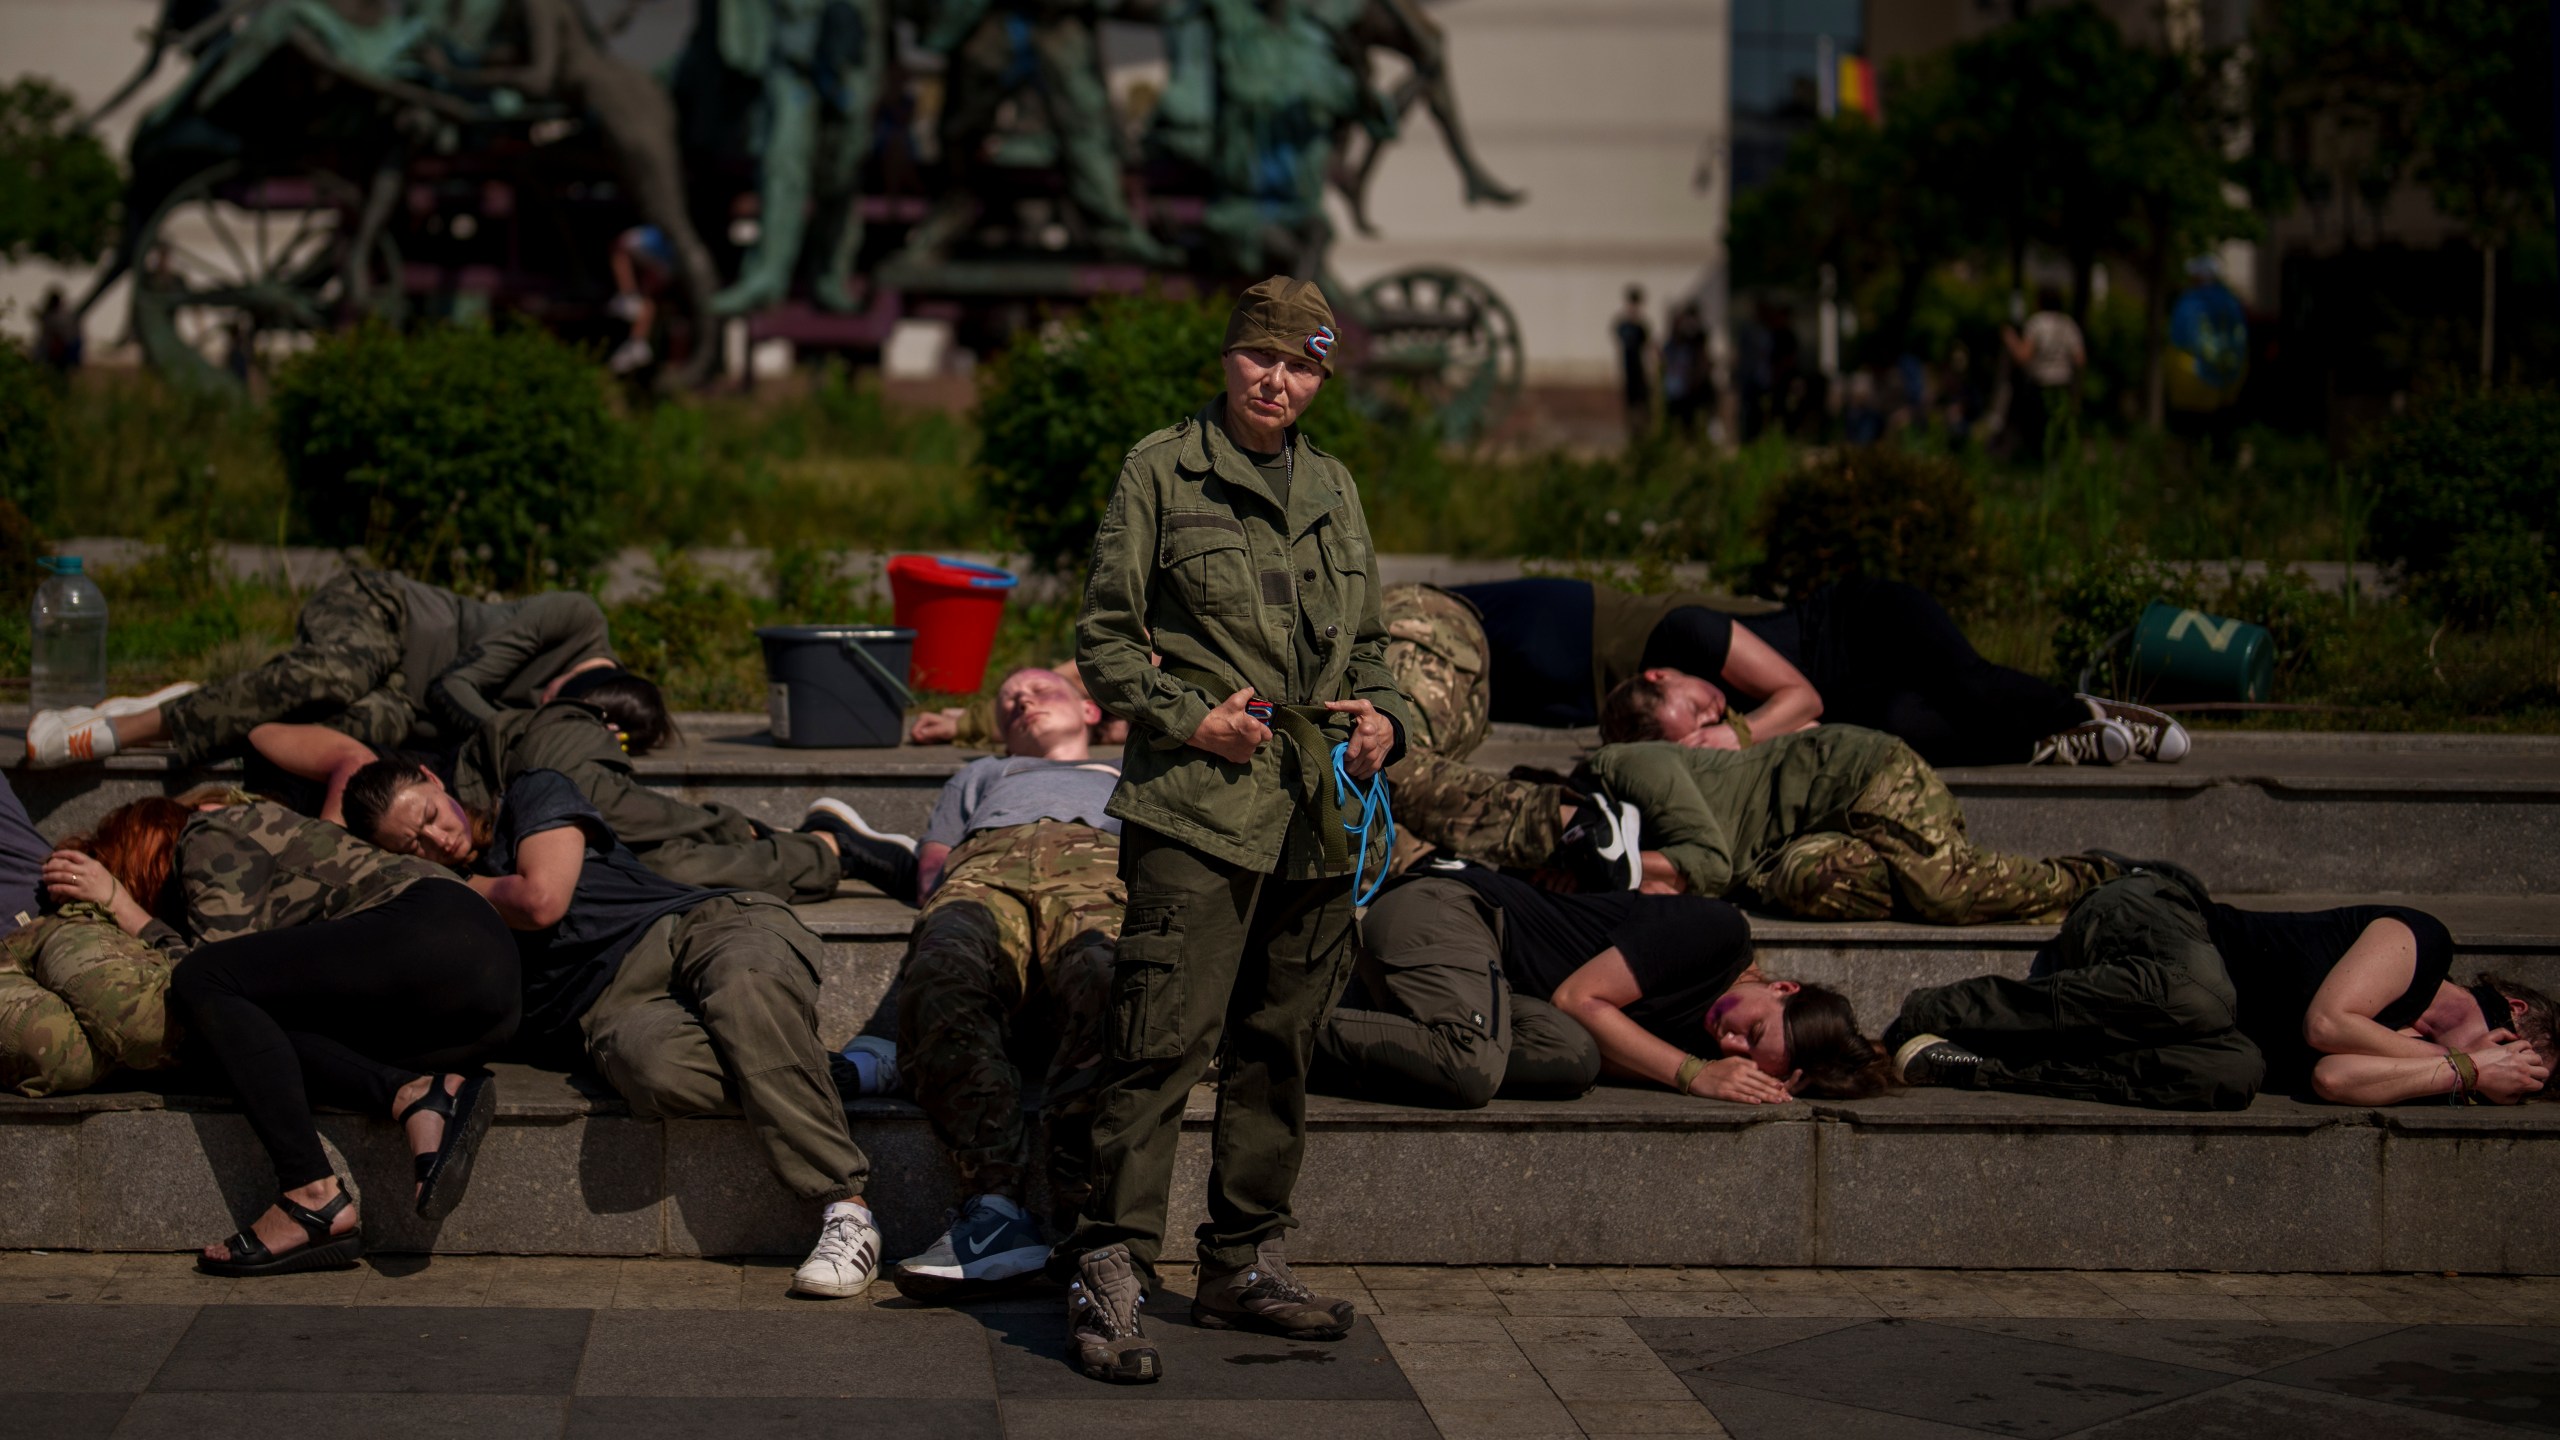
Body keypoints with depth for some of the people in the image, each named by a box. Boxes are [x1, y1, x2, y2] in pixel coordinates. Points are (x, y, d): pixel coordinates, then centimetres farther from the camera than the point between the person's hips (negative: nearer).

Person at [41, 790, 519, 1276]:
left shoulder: (211, 838, 7)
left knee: (204, 981, -13)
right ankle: (417, 1097, -17)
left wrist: (120, 906, 6)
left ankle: (316, 1200, -22)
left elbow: (207, 970, -5)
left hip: (433, 932, -9)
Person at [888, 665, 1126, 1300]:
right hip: (987, 873, 1)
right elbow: (934, 868, 31)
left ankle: (1080, 1217, -50)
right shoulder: (981, 777, 49)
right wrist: (941, 887, 8)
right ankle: (998, 1208, -48)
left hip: (1107, 876, -1)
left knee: (1103, 981, -43)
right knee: (942, 976, -41)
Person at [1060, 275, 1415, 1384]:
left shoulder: (1333, 489, 17)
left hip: (1316, 814, 6)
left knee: (1279, 1043, 11)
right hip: (1197, 805, -6)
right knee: (1163, 1038, -12)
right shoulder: (1161, 471, 1)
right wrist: (1186, 714, -12)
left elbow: (1366, 642, 25)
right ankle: (1110, 1272, -9)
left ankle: (1245, 1263, 21)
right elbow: (1104, 639, 1)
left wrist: (1383, 719, 5)